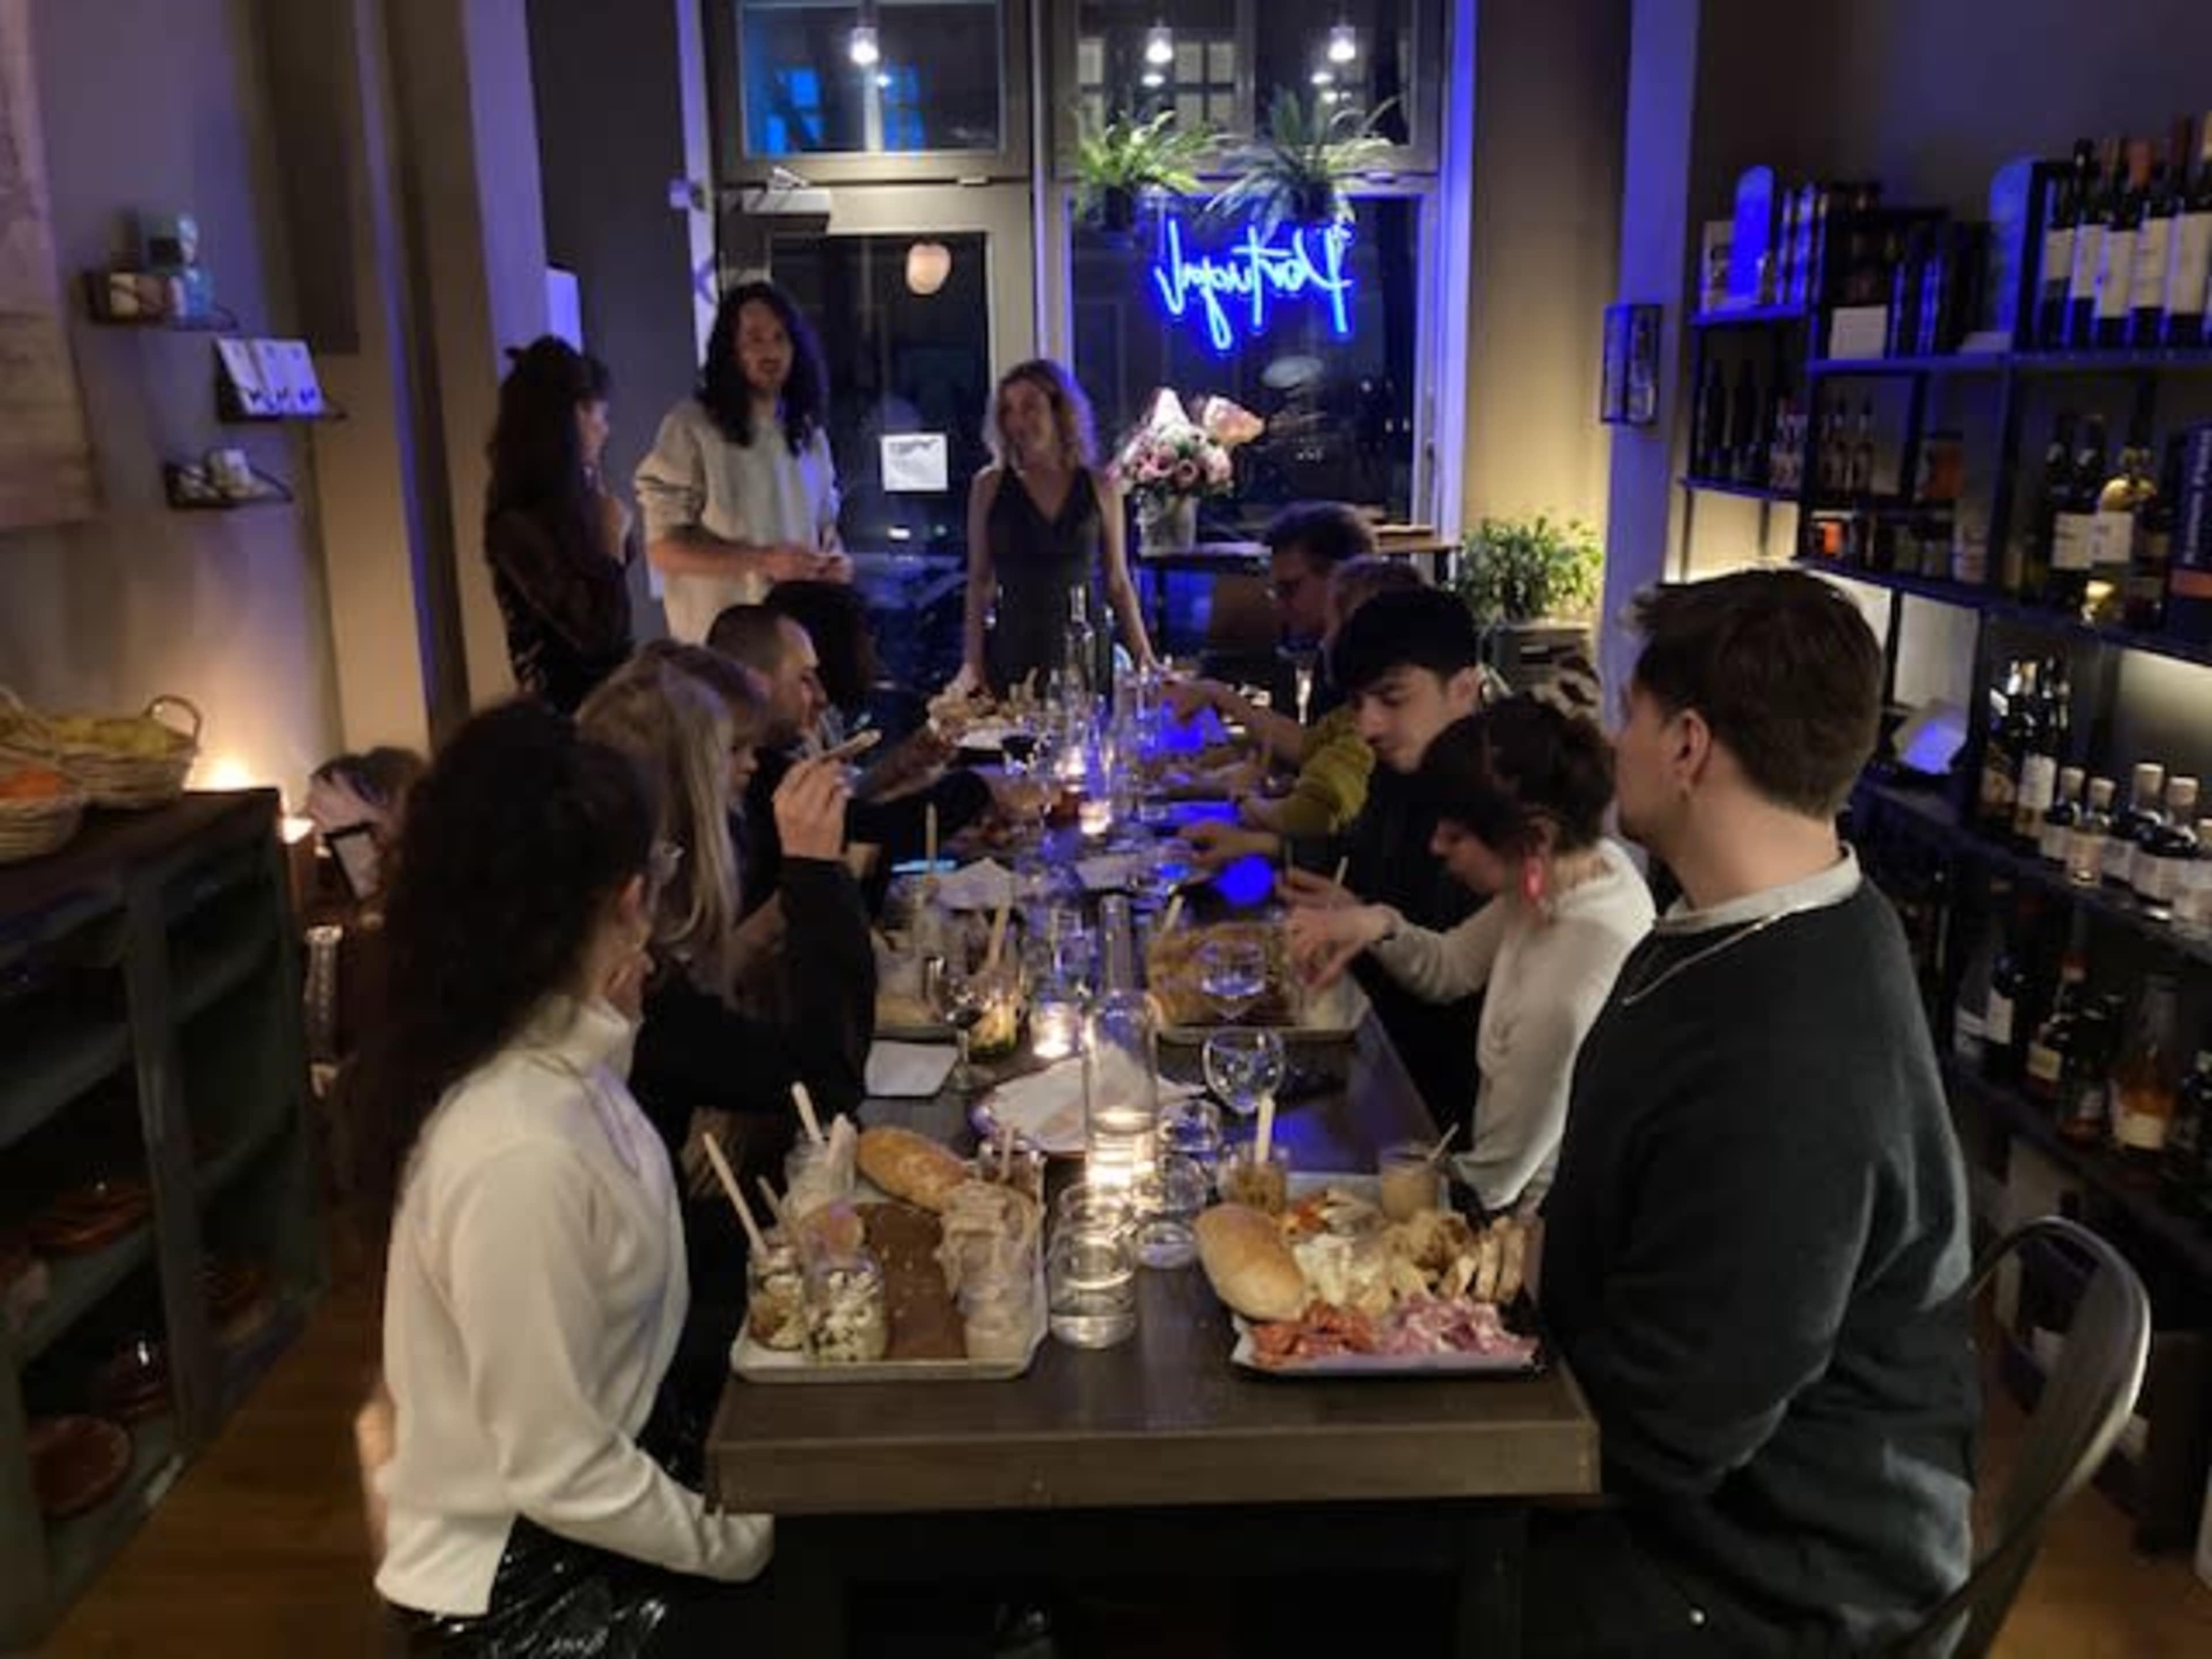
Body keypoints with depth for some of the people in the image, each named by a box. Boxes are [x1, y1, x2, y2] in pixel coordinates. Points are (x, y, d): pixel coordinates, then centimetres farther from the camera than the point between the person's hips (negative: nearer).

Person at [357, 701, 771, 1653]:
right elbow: (560, 1473, -26)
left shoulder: (553, 1062, -7)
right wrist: (736, 1543, -13)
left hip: (586, 1507, 8)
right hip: (519, 1577, -7)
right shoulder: (522, 1154, -33)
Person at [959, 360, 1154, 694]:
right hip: (1013, 652, -1)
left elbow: (1118, 582, 8)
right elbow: (979, 582, 5)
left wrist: (1144, 657, 3)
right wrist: (972, 663, -4)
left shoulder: (1100, 487, 4)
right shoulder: (989, 486, 2)